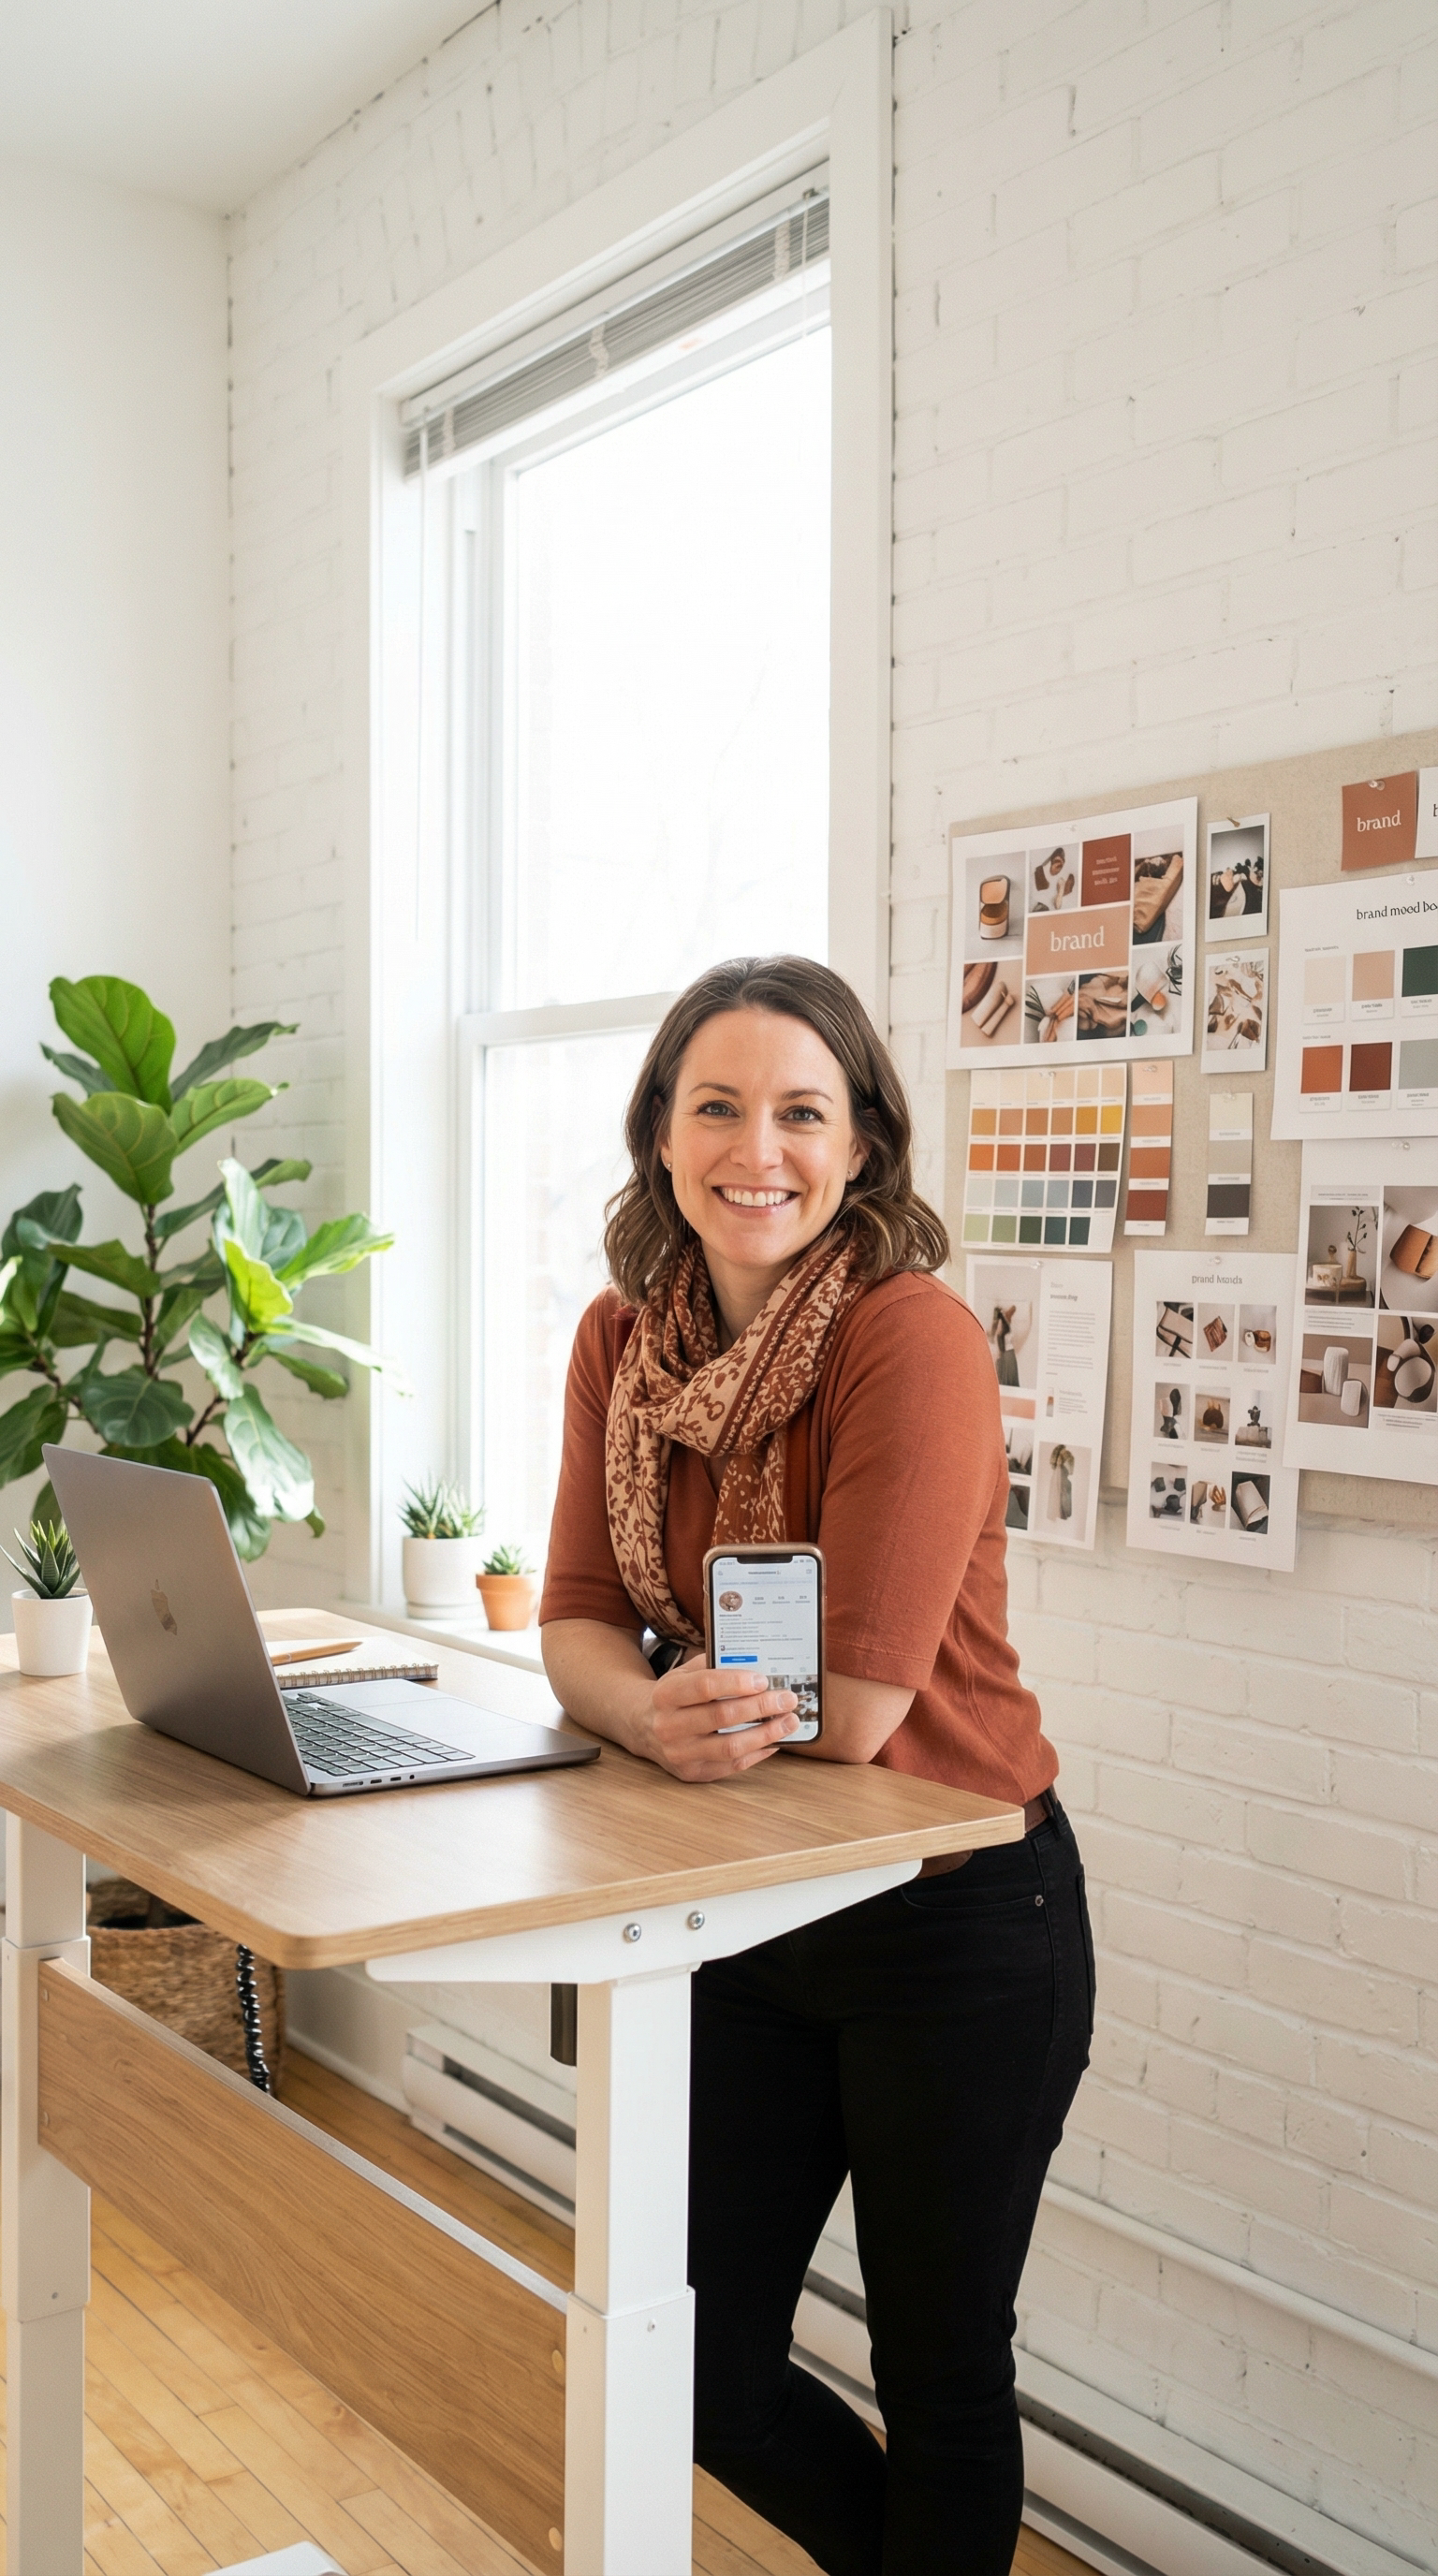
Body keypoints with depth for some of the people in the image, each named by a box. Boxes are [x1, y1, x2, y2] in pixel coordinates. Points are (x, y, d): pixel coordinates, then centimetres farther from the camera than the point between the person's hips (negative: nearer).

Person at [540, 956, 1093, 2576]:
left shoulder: (915, 1341, -23)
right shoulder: (623, 1341, -2)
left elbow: (853, 1707, -25)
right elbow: (578, 1621, -4)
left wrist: (672, 1682, -10)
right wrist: (655, 1714, -25)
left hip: (959, 1918, -6)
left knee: (940, 2375, 13)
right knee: (702, 2372, 17)